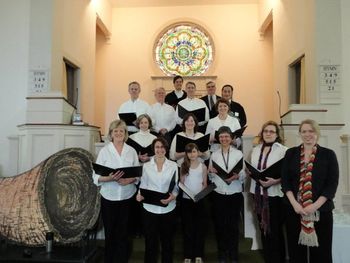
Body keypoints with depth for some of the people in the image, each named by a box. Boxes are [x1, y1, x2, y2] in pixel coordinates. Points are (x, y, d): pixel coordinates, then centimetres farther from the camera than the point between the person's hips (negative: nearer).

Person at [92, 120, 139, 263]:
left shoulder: (132, 151, 2)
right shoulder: (104, 151, -3)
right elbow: (96, 177, -6)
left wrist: (130, 180, -16)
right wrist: (110, 178, -23)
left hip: (127, 197, 1)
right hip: (109, 198, -1)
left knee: (123, 233, 11)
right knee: (110, 232, 11)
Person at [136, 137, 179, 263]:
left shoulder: (173, 165, 0)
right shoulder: (146, 165, 1)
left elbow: (176, 186, 1)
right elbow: (143, 185, 4)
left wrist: (173, 196, -17)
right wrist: (139, 195, -15)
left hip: (168, 209, 0)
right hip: (150, 208, 0)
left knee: (167, 241, 14)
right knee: (150, 241, 10)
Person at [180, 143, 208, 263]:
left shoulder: (203, 166, 1)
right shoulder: (184, 166, 2)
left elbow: (205, 184, 5)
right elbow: (181, 183, 4)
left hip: (199, 200, 0)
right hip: (186, 199, 0)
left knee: (199, 227, 6)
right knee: (187, 227, 6)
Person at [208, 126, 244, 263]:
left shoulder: (238, 154, 0)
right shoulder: (214, 155, 7)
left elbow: (243, 175, -3)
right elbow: (211, 177, 11)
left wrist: (236, 176, -23)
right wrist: (211, 172, -10)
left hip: (235, 194, -1)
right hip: (218, 194, 2)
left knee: (233, 225, 6)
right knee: (219, 225, 7)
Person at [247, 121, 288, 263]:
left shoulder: (283, 150, -8)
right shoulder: (255, 150, 11)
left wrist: (275, 181, -26)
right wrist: (249, 171, -2)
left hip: (275, 194, -5)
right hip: (258, 193, 6)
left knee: (275, 230, 4)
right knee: (263, 228, 15)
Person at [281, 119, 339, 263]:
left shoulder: (328, 154, 2)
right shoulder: (291, 153, 6)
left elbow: (332, 184, -4)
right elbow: (285, 180, 2)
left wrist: (315, 205, -13)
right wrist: (294, 203, -10)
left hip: (321, 210, -1)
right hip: (294, 209, 1)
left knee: (321, 251, 5)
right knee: (296, 250, 8)